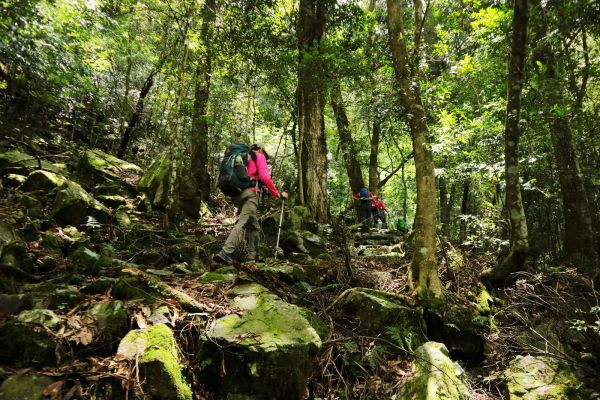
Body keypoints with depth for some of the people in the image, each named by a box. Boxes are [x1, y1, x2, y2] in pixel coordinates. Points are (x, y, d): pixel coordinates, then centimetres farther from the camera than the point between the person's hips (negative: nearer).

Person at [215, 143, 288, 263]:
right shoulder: (259, 156, 10)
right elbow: (265, 177, -5)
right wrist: (278, 194, 1)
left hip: (237, 195, 8)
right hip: (250, 193, -8)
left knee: (254, 226, 14)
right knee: (243, 223, -20)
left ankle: (251, 256, 11)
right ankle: (226, 252, -35)